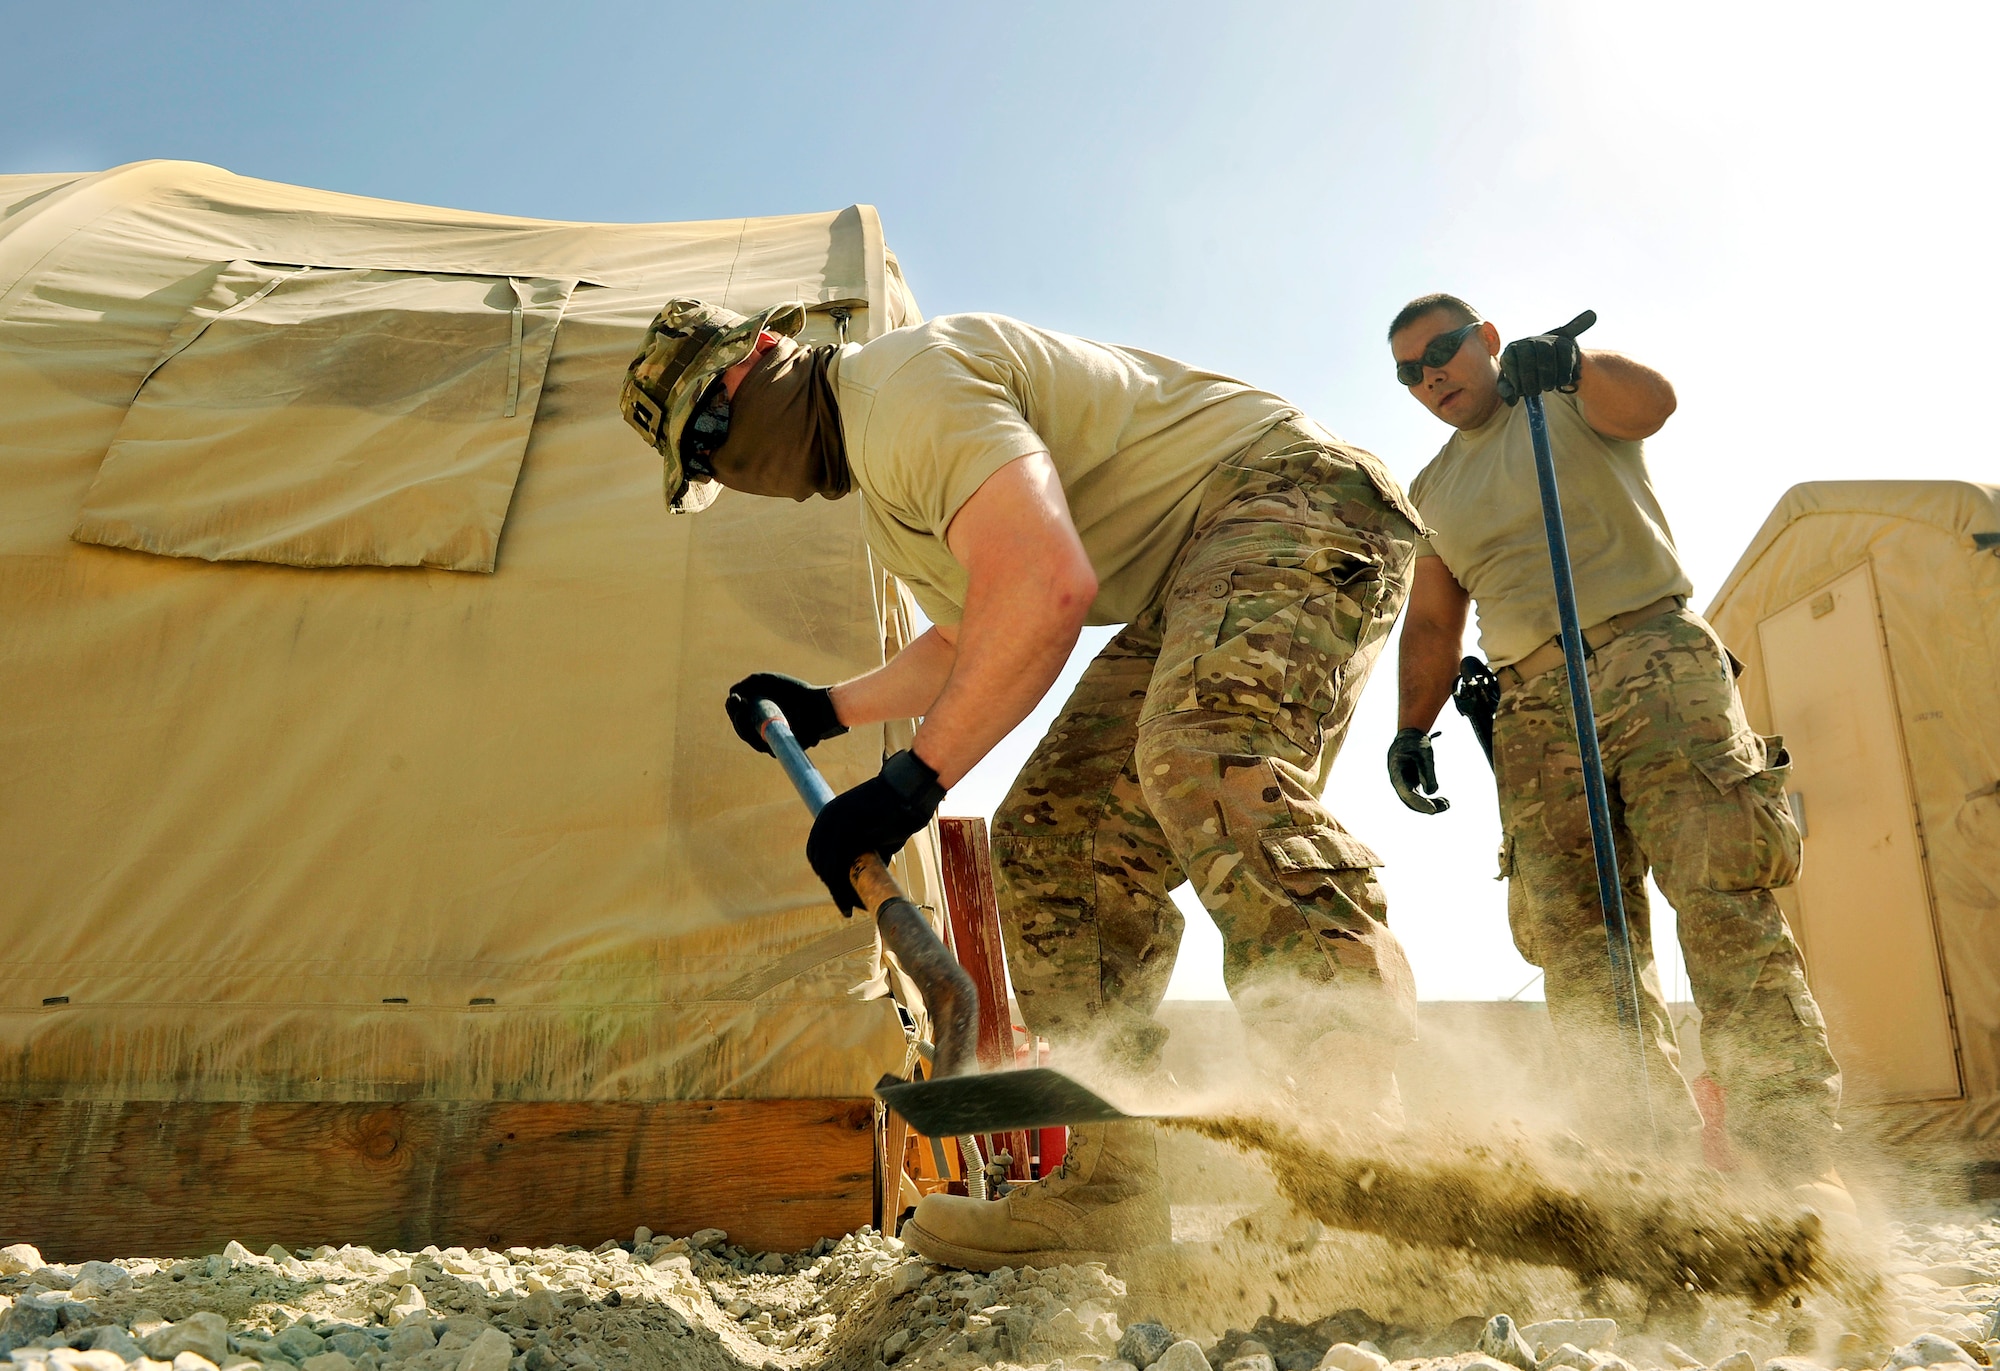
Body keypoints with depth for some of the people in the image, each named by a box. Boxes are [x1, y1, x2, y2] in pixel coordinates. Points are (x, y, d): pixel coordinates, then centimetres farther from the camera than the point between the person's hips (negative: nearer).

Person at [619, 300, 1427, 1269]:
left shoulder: (905, 377, -18)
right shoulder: (885, 500, 17)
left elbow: (1045, 585, -31)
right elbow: (974, 641, 30)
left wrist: (914, 778, -29)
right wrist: (828, 710, 24)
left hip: (1296, 497, -10)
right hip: (1184, 593, 10)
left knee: (1198, 755, -37)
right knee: (1049, 839, 1)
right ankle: (1110, 1183, 0)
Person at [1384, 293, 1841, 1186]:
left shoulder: (1575, 399, 12)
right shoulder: (1432, 490, 23)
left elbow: (1650, 401, -12)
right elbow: (1432, 624, 21)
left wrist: (1570, 363, -32)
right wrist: (1411, 730, 7)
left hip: (1651, 656, -4)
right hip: (1534, 706, 4)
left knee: (1721, 895, -18)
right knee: (1577, 943, -9)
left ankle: (1793, 1160, -19)